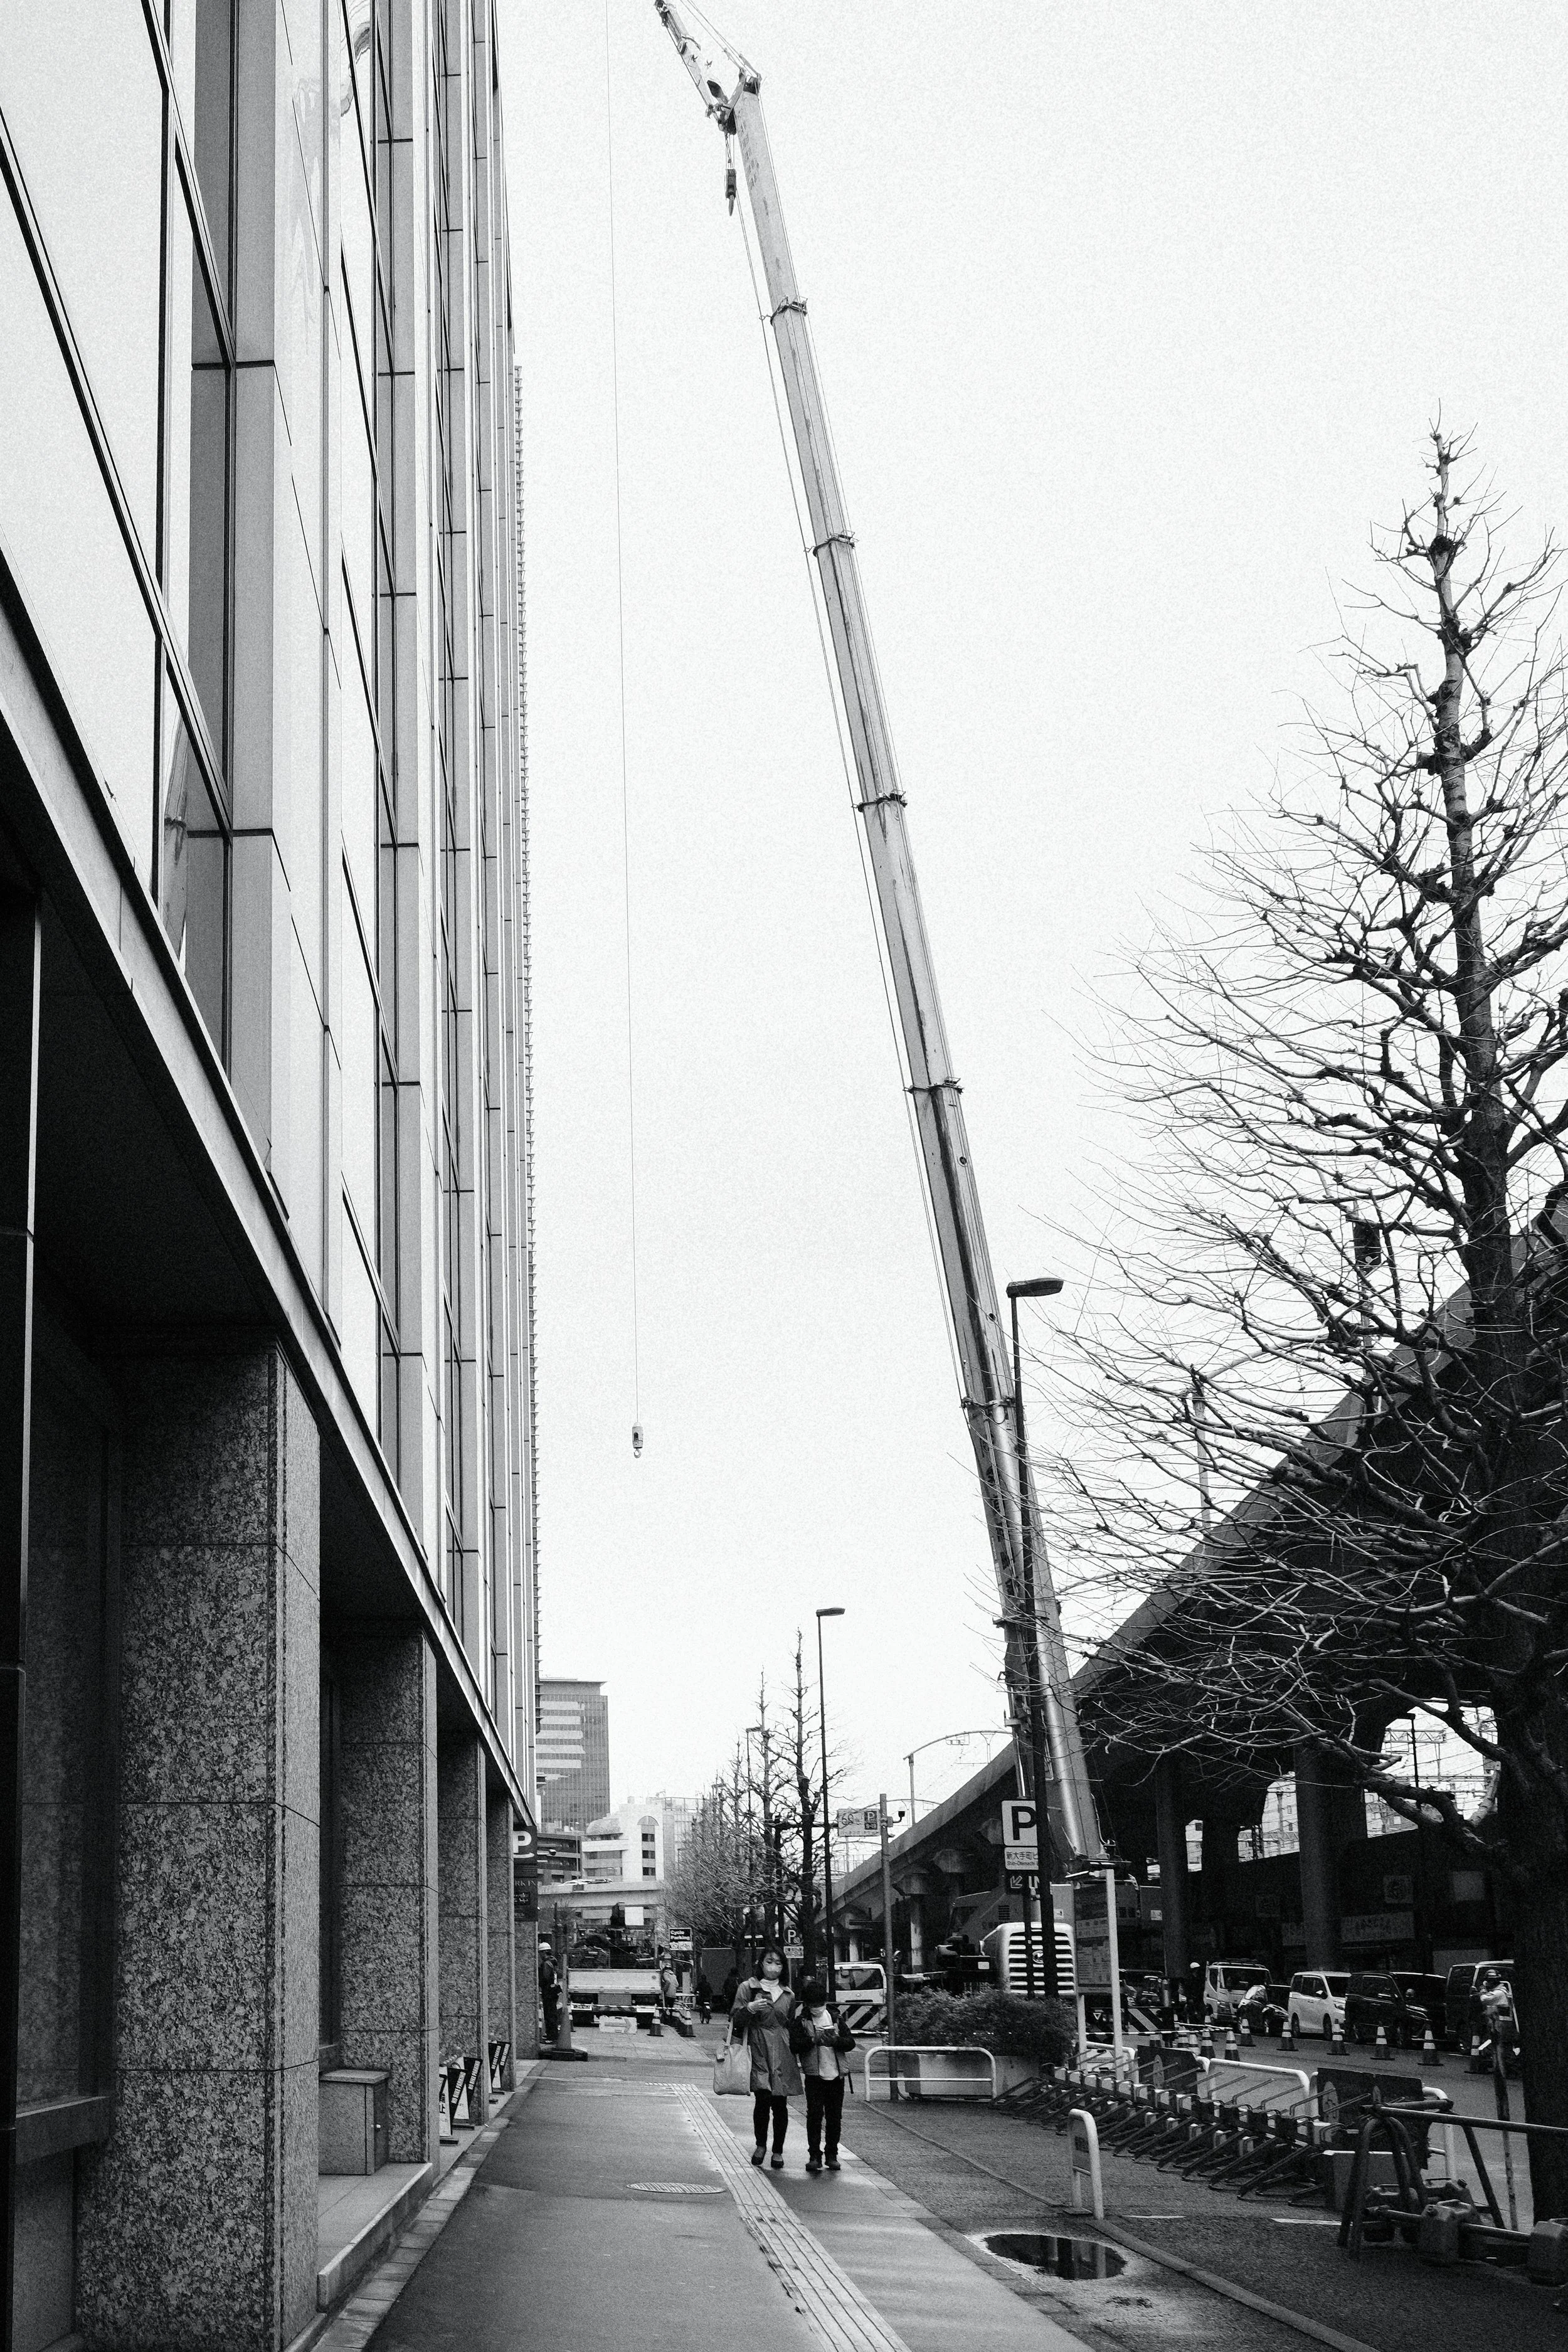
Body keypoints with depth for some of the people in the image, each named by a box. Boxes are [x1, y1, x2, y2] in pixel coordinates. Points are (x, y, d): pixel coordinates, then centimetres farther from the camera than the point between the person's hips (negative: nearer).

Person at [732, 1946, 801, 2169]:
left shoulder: (788, 1995, 15)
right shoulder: (748, 1988, 4)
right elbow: (736, 2021, 1)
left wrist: (795, 2056, 17)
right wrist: (750, 2009, -18)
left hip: (782, 2053, 3)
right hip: (758, 2051, -3)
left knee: (780, 2103, -1)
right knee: (763, 2097, -15)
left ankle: (778, 2151, 11)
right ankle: (760, 2144, 6)